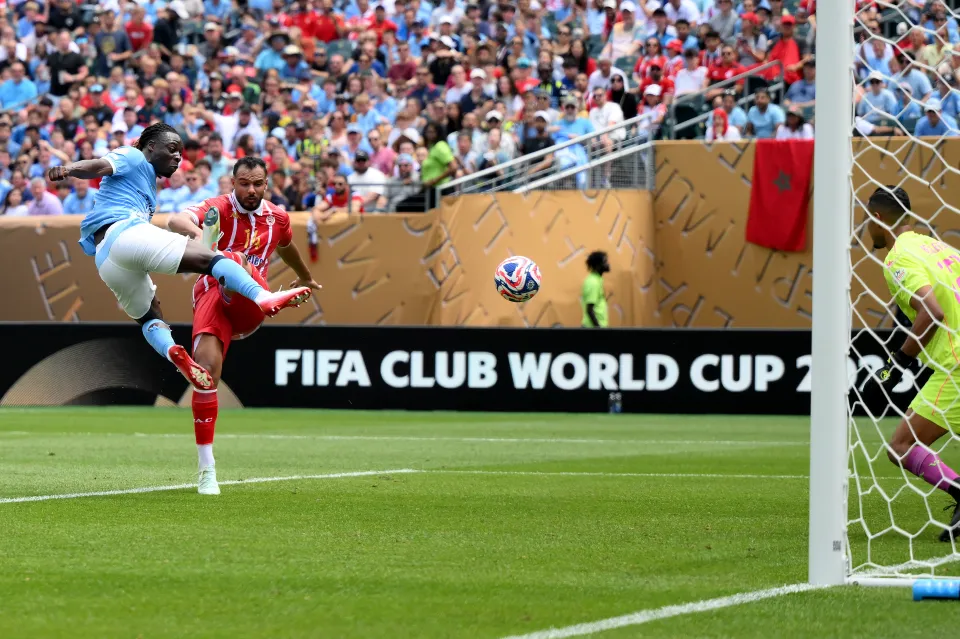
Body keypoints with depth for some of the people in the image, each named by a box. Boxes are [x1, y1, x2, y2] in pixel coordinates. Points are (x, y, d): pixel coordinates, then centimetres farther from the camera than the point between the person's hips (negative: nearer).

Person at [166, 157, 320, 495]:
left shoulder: (277, 218, 14)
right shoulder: (219, 208, -1)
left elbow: (286, 247, 38)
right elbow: (176, 221, -21)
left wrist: (305, 277, 57)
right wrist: (197, 233, -45)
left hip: (249, 305, 2)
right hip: (212, 297, -2)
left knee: (234, 261, -30)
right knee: (206, 370, -19)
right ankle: (206, 468, -12)